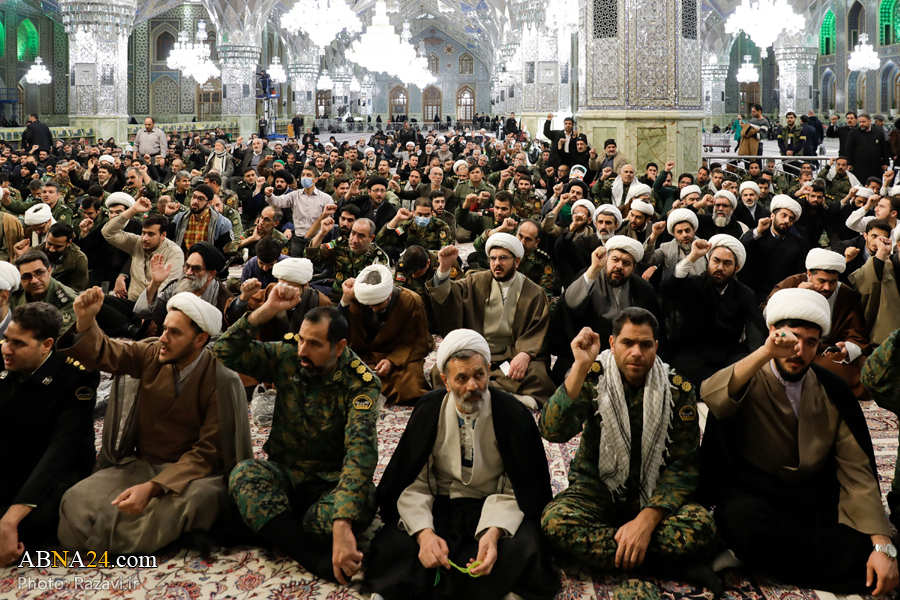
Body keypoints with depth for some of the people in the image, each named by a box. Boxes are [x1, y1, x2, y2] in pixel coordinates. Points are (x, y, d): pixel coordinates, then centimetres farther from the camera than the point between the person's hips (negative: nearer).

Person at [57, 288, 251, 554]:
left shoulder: (222, 381, -13)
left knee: (198, 499, -38)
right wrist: (85, 322, -22)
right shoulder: (152, 355, -1)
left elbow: (207, 452, -15)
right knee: (76, 503, -21)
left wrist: (152, 488, -27)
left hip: (192, 471, -3)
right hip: (140, 465, 3)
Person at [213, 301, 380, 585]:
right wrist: (266, 311, -18)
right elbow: (226, 353, -5)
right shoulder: (287, 357, -4)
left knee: (361, 500, -38)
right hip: (285, 472, 4)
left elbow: (360, 451, -32)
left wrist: (341, 526, -46)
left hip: (331, 480, -3)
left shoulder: (361, 384, -18)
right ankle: (321, 561, -37)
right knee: (244, 474, -31)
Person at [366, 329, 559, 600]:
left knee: (525, 550, -32)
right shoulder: (429, 410, -6)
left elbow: (517, 490, -8)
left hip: (494, 508, 0)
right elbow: (413, 483, -6)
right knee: (391, 546, -27)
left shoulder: (513, 415, -10)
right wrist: (424, 533, -24)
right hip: (440, 507, 0)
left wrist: (494, 533, -27)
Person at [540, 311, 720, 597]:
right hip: (598, 486, 1)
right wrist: (580, 367, -30)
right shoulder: (593, 377, -8)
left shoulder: (678, 389, -7)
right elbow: (553, 431, -22)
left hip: (653, 495, -1)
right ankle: (677, 566, -25)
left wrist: (647, 519, -22)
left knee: (701, 527, -31)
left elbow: (683, 465, -8)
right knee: (555, 520, -33)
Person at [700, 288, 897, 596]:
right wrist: (766, 352, -37)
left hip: (816, 499, 2)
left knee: (869, 564, -23)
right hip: (752, 497, -2)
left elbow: (857, 471, 0)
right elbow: (711, 396, -28)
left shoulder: (834, 391, 4)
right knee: (744, 522, -36)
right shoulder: (746, 379, -2)